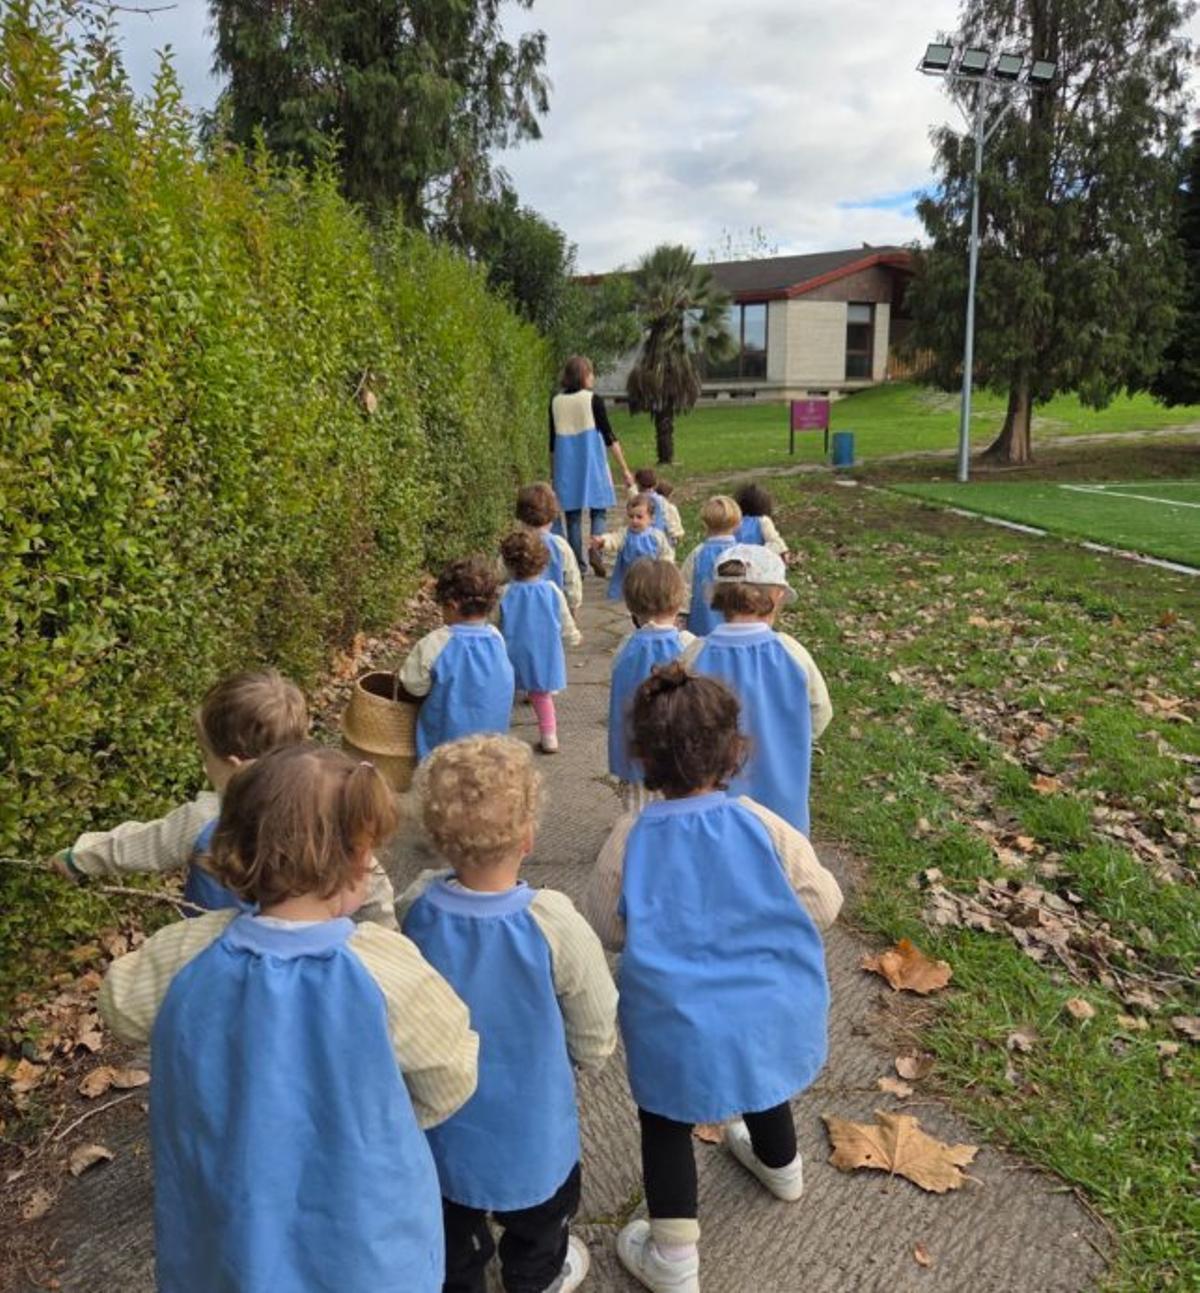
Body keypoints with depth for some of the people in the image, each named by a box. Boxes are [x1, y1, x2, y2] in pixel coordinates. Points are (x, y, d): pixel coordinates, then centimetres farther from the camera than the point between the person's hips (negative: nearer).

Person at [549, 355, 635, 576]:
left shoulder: (556, 402, 4)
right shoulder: (593, 400, -6)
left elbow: (553, 443, 8)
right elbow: (609, 437, -6)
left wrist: (554, 473, 17)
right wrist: (625, 469, -3)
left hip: (566, 469, 3)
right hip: (591, 465, -3)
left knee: (573, 516, 8)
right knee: (599, 511, 9)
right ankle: (596, 546, -18)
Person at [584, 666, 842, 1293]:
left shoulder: (631, 838, -19)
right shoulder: (762, 824, -18)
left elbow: (605, 929, -6)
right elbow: (822, 904, -7)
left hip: (678, 1022, -3)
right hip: (768, 1007, 3)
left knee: (666, 1121, 20)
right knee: (756, 1076, 33)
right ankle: (780, 1165, 61)